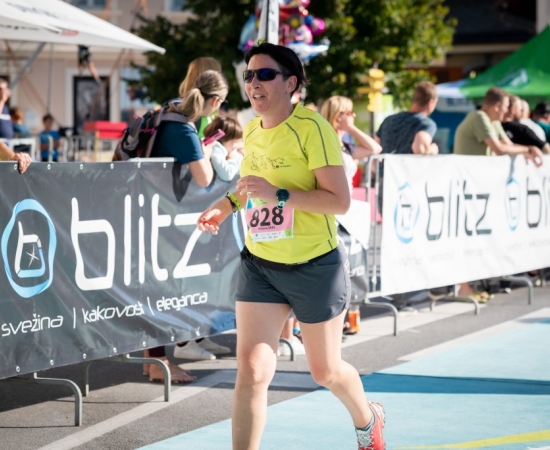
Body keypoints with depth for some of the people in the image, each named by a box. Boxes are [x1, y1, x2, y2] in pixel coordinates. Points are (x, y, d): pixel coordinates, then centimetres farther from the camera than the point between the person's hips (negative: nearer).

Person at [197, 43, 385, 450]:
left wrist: (278, 195, -30)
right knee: (251, 370, -10)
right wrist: (228, 204, 6)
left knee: (325, 371, 14)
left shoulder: (312, 128, -17)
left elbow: (340, 201, -22)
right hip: (259, 264, 5)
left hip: (316, 267, -5)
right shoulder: (251, 132, 4)